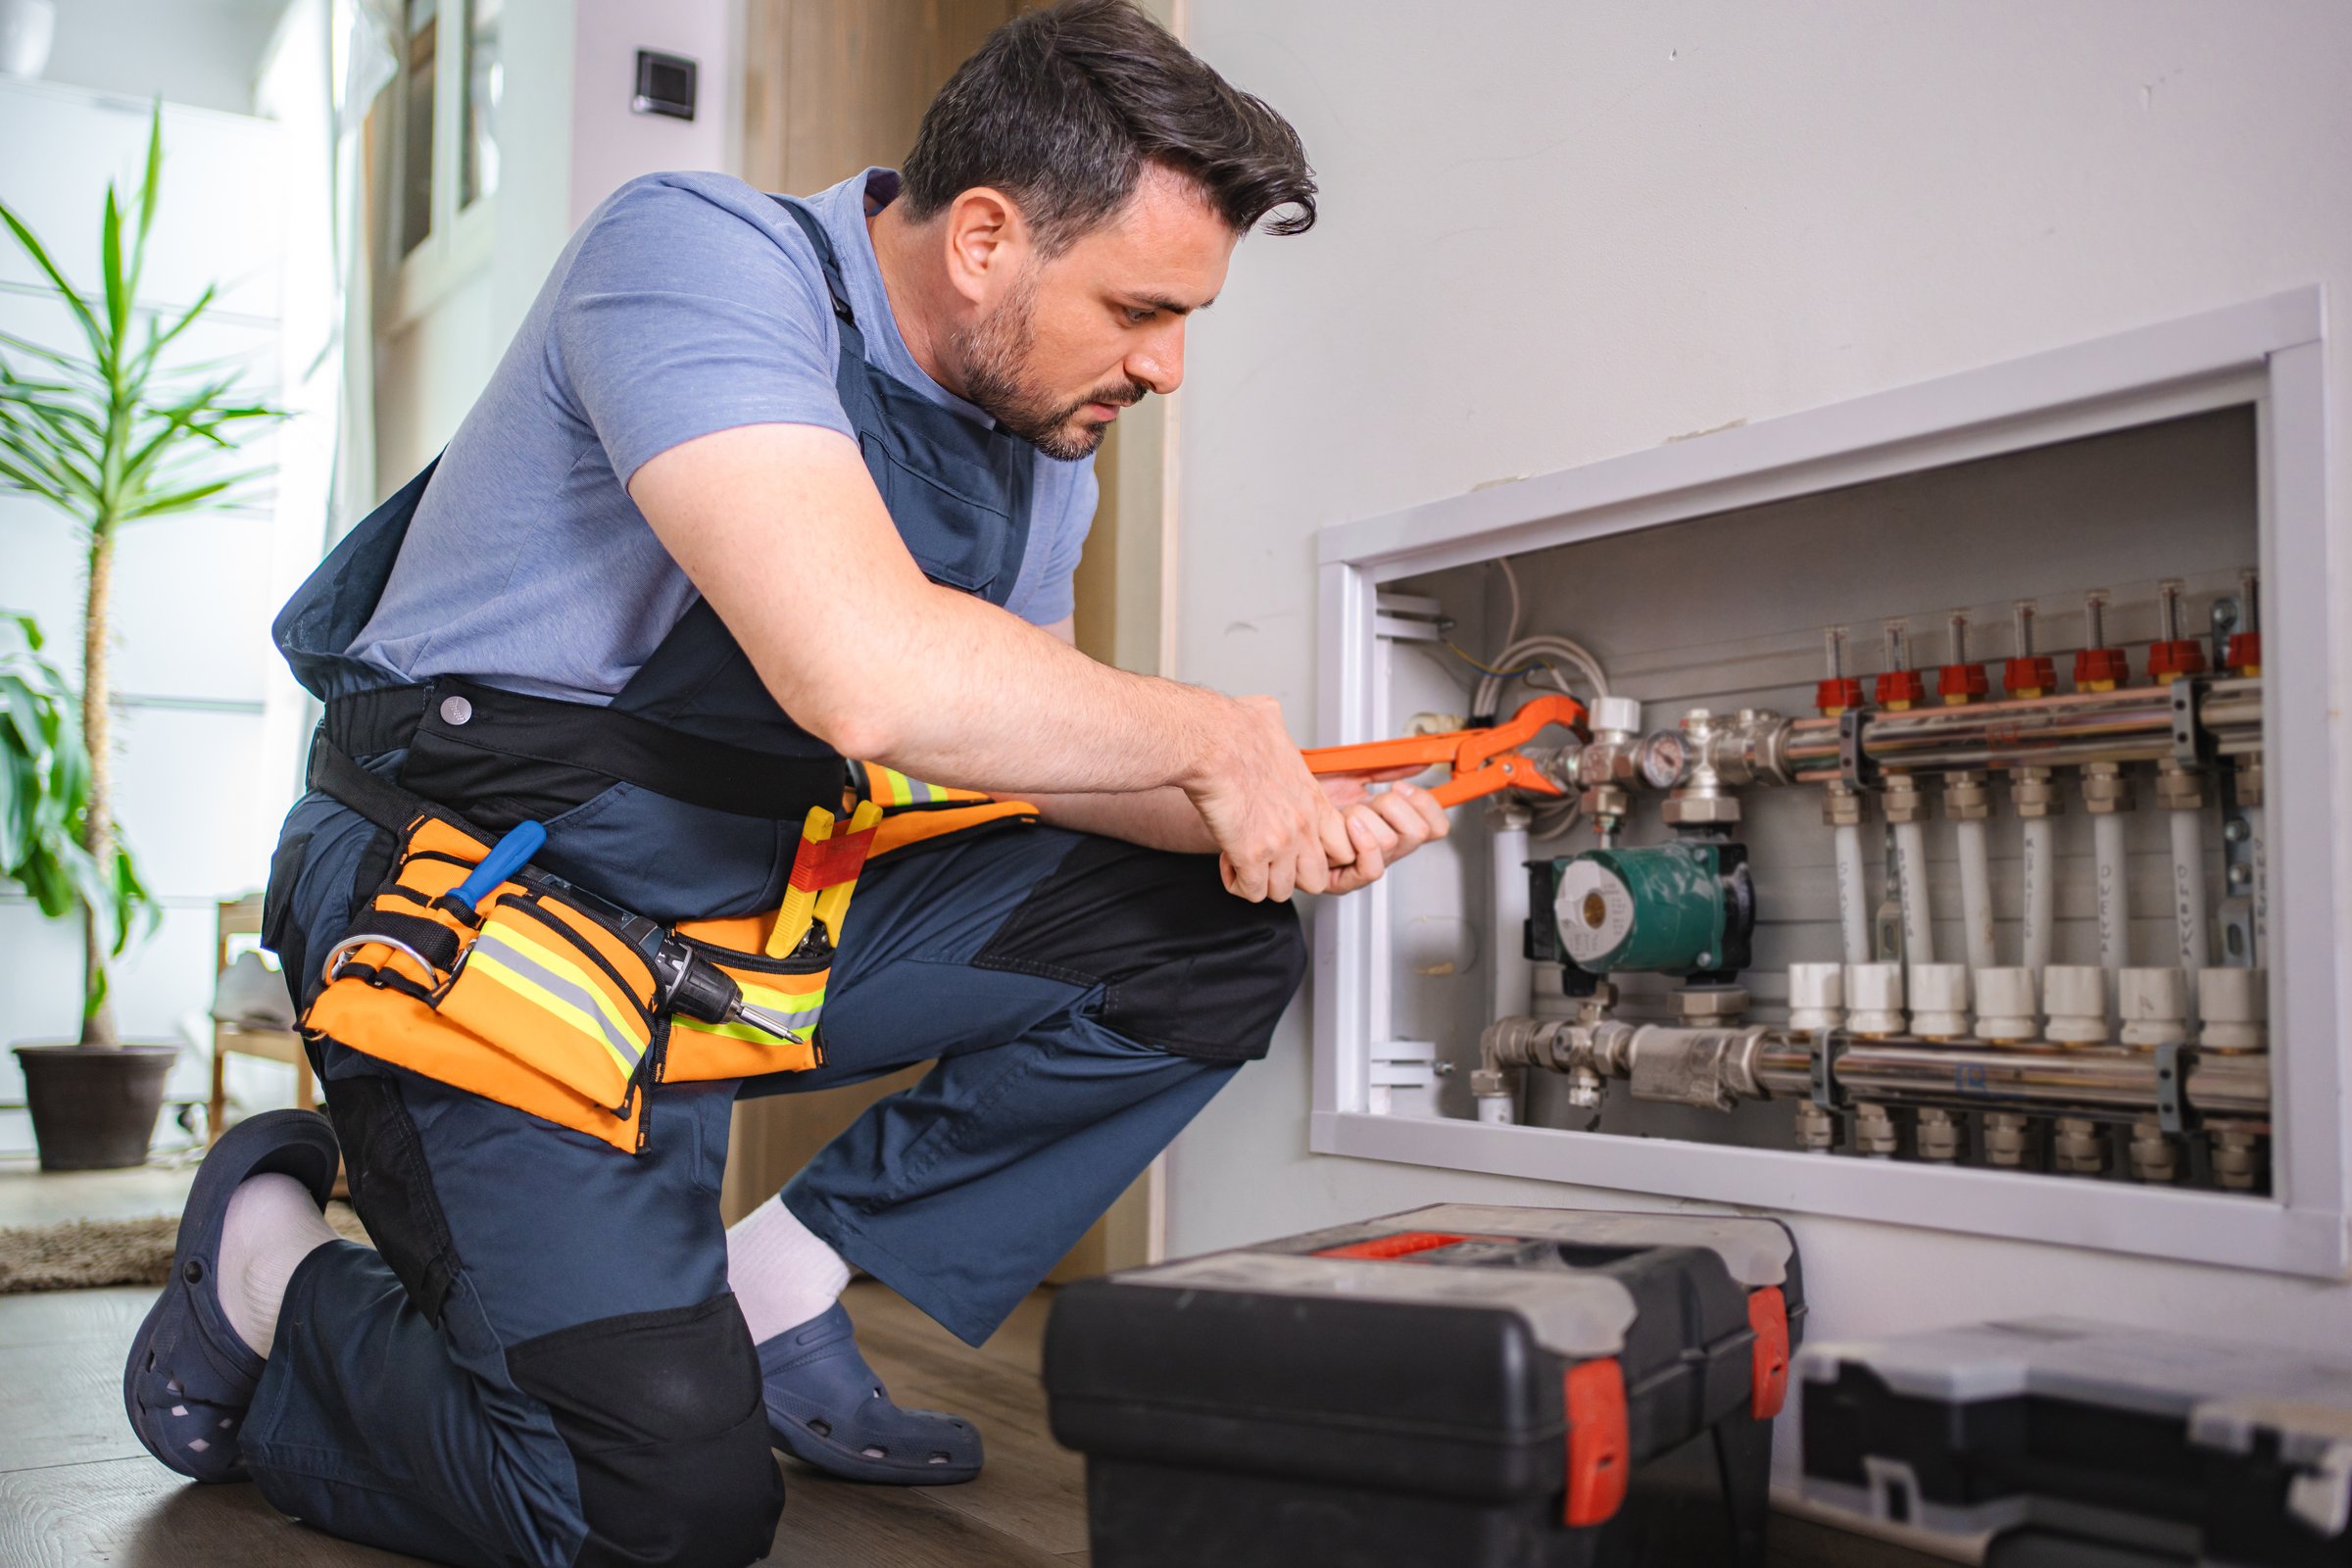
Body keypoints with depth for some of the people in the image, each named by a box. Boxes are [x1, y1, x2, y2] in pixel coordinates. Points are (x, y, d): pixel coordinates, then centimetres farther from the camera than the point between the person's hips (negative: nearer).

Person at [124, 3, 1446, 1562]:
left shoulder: (1040, 443, 5)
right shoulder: (700, 253, -21)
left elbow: (1021, 739, 10)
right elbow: (868, 676, -36)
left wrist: (1271, 820, -9)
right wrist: (1212, 739, -22)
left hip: (762, 906, 8)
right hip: (488, 906, -7)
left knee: (1214, 941, -3)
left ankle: (777, 1295, 3)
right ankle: (264, 1266, 10)